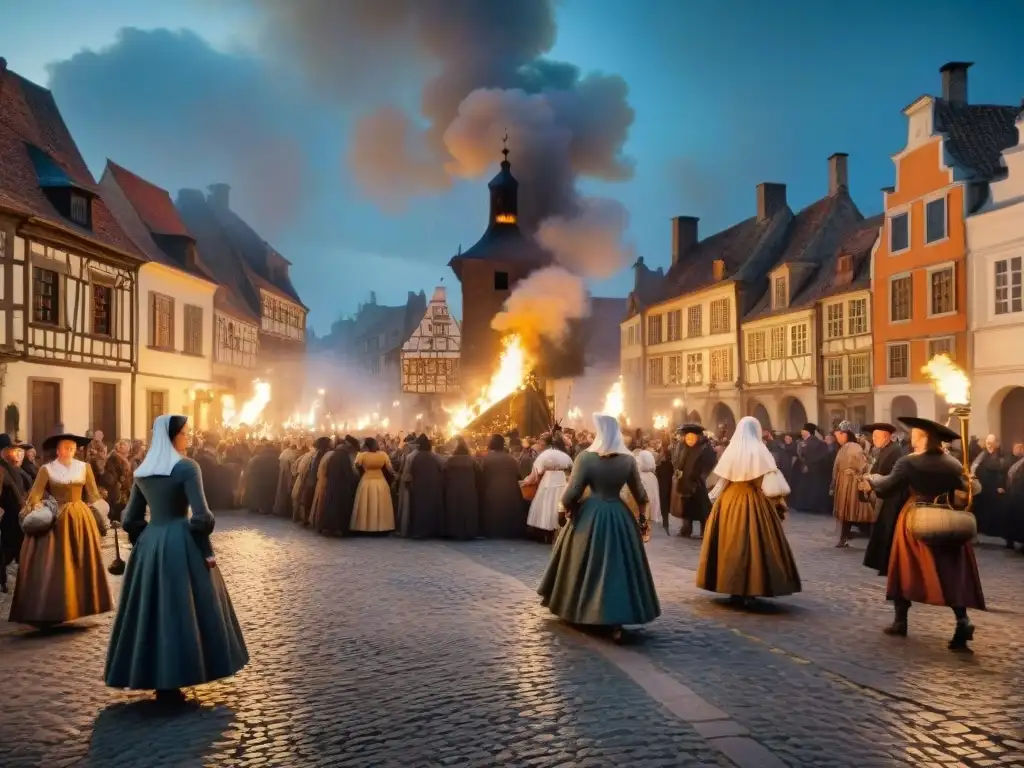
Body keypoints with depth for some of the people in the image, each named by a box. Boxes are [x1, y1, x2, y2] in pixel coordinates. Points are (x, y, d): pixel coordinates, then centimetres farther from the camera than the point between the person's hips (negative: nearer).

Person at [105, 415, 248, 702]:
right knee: (181, 609, 2)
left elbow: (131, 519, 12)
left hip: (148, 544, 6)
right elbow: (200, 515, -15)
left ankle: (150, 677, 19)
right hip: (181, 543, -6)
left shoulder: (141, 472, 9)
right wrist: (207, 550, -8)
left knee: (152, 610, 13)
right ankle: (171, 681, 5)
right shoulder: (187, 467, -10)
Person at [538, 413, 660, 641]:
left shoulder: (586, 457, -13)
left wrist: (566, 506, 8)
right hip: (620, 516, 2)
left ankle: (578, 611, 32)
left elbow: (572, 494, -13)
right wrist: (643, 515, 22)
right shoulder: (628, 459, -3)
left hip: (589, 516, -2)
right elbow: (640, 494, 6)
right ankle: (616, 622, 4)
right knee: (618, 566, 8)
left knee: (586, 565, 15)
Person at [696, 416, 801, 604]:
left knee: (732, 542, 9)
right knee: (754, 543, 1)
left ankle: (733, 589, 14)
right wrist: (776, 499, 0)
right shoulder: (759, 450, -6)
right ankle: (751, 588, 0)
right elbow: (769, 481, -11)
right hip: (753, 501, -4)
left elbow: (722, 481, 7)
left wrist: (719, 496, 18)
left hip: (729, 501, 4)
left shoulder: (730, 450, 4)